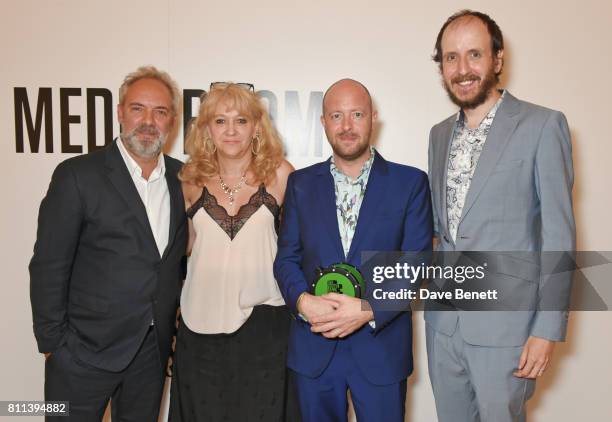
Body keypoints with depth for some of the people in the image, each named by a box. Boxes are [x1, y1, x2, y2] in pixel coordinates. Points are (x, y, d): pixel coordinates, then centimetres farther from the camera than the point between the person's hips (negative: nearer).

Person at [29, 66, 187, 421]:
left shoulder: (183, 178, 2)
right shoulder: (78, 175, -11)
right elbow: (49, 267, -9)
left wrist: (176, 325, 7)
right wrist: (53, 343, -7)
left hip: (154, 349, 4)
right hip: (85, 349, -4)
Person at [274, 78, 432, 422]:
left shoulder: (410, 182, -2)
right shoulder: (301, 183, 5)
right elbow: (286, 257, 4)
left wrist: (368, 310, -18)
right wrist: (303, 301, -15)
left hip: (382, 345, -1)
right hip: (313, 345, 2)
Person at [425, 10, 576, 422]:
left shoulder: (542, 126, -9)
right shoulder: (440, 133, 9)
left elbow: (559, 234, -10)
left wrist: (548, 328, -12)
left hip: (505, 323, -5)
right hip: (442, 321, 5)